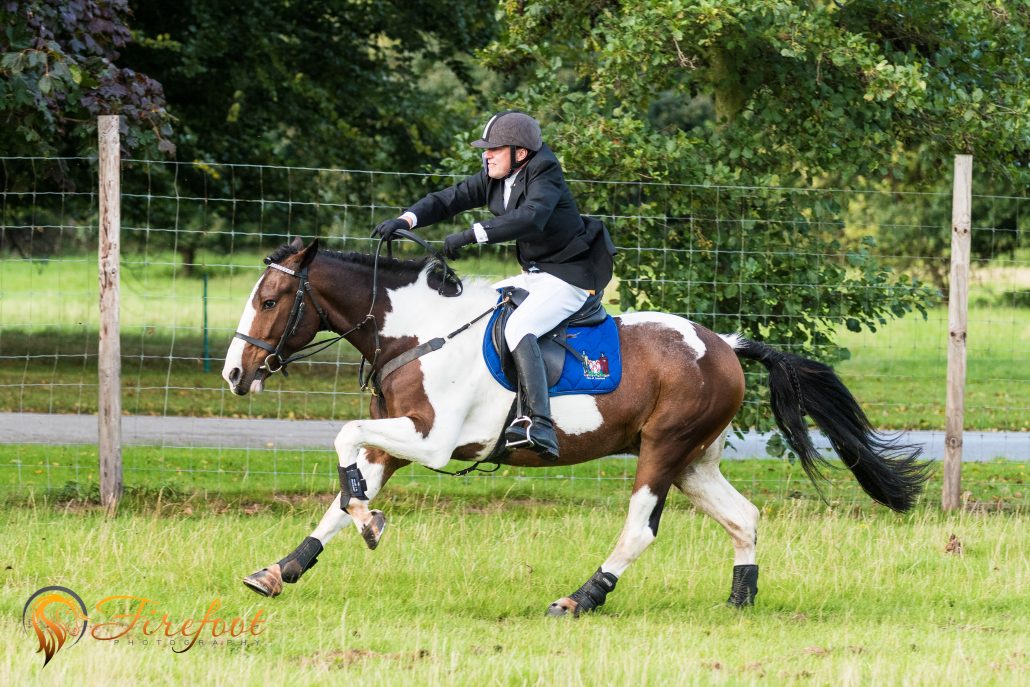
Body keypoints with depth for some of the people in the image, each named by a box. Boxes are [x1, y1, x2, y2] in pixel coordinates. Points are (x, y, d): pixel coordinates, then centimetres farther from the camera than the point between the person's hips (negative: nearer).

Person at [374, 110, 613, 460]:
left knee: (517, 328, -31)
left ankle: (541, 426, -41)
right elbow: (448, 200, 2)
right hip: (535, 275, 10)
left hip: (571, 277, -10)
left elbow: (530, 217, -39)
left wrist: (471, 235, -44)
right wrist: (406, 219, -16)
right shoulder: (494, 180, 4)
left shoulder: (544, 178, -20)